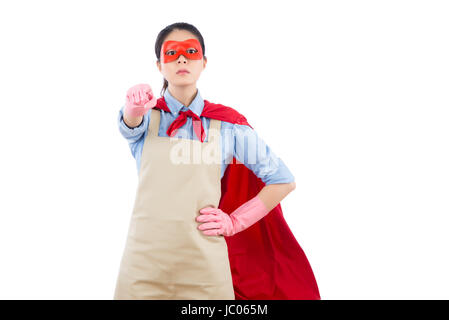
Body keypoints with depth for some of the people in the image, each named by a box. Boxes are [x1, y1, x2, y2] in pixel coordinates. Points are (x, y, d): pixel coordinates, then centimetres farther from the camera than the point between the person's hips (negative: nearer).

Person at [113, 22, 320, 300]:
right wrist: (135, 107, -43)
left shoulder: (228, 124, 1)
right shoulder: (148, 115, 4)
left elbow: (283, 180, 5)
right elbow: (130, 123, -21)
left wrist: (235, 222, -1)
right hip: (145, 261, 1)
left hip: (204, 264, 0)